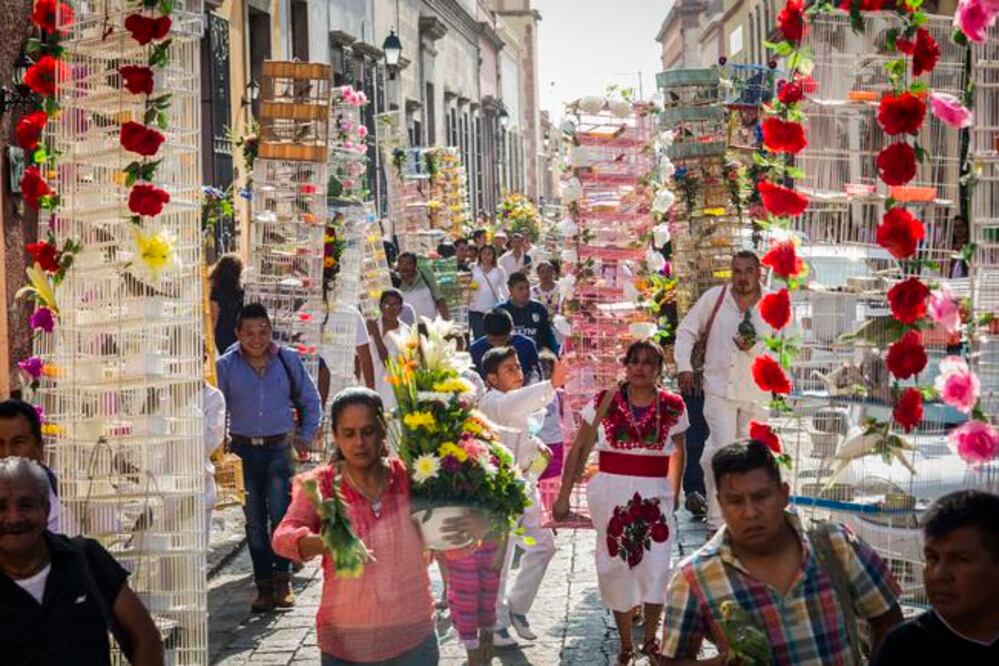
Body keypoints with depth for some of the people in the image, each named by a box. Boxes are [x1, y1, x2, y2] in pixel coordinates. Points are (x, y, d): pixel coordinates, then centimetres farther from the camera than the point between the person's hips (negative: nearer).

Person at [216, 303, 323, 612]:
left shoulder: (288, 360, 1)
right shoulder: (226, 366, 0)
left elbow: (310, 400, 13)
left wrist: (305, 436, 7)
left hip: (280, 448, -1)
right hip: (244, 450, 1)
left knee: (281, 512, -12)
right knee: (254, 520, 5)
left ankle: (282, 578, -2)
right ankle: (264, 585, 13)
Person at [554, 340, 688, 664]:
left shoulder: (672, 406, 0)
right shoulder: (603, 403, -3)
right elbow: (579, 450, 1)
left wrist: (675, 494, 18)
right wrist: (563, 496, -1)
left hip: (656, 495, 0)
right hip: (611, 494, 0)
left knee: (655, 570, -5)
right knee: (617, 568, 8)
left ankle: (650, 640, 18)